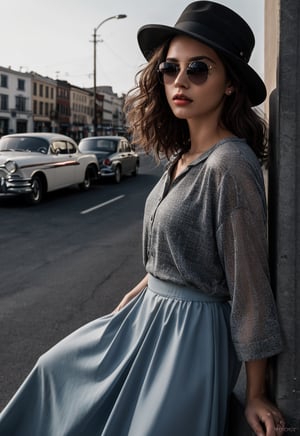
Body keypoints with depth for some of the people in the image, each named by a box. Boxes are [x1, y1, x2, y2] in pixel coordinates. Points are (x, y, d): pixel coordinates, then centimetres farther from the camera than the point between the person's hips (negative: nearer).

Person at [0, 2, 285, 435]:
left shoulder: (230, 164, -24)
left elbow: (250, 285, -21)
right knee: (57, 370, 23)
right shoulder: (182, 156, 2)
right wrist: (136, 295, 20)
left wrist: (256, 396, -16)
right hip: (148, 314, 9)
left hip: (193, 330, -9)